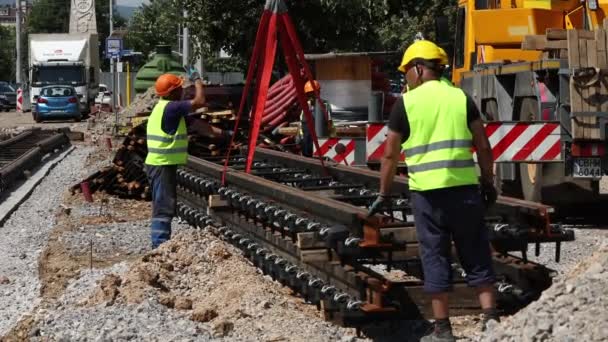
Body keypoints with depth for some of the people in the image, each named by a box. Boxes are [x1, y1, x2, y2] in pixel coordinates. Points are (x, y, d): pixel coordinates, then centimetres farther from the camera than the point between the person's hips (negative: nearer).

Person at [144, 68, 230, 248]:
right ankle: (159, 246, -10)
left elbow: (195, 124, 16)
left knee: (163, 206, 16)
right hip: (162, 166, -10)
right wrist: (197, 79, -2)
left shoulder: (166, 108, 15)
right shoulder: (170, 108, -17)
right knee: (164, 207, -9)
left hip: (161, 165, 10)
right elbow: (199, 101, -18)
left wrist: (221, 133, 12)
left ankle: (160, 245, 23)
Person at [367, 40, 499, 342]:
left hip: (427, 190, -2)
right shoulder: (461, 98, 7)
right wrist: (488, 183, 17)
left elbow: (390, 154, 4)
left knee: (435, 258, 5)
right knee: (476, 256, 9)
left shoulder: (406, 102, 0)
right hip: (465, 187, 2)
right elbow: (483, 146, 6)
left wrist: (383, 195, 13)